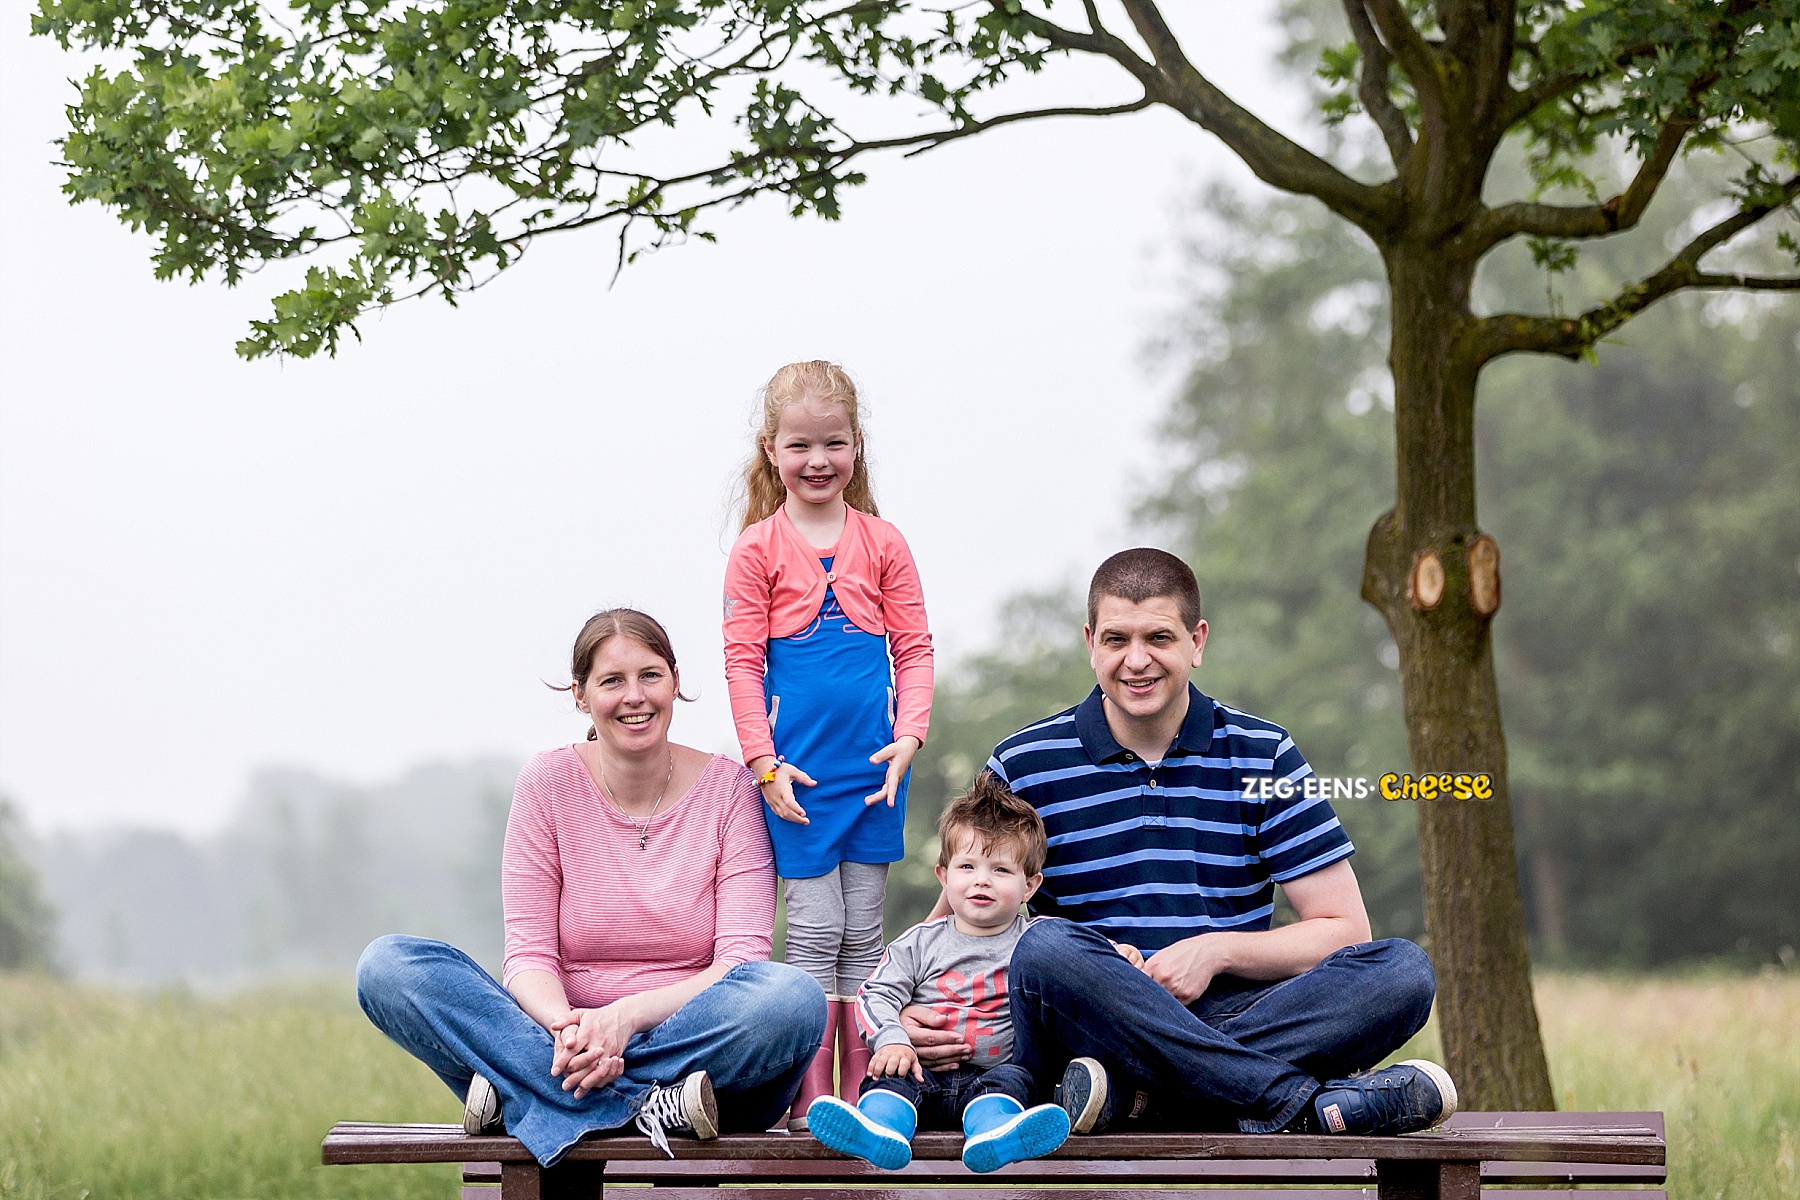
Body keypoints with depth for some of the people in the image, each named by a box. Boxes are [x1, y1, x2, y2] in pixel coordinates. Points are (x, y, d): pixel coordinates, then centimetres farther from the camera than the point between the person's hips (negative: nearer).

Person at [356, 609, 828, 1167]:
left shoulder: (726, 787, 0)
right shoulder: (549, 783, 3)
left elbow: (742, 958, -7)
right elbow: (529, 954, -3)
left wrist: (627, 1015, -24)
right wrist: (567, 1026, -26)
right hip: (565, 1034, 1)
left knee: (795, 997, -34)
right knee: (387, 965, -21)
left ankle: (520, 1095, -26)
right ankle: (650, 1106, -30)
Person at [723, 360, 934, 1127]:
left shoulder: (882, 544, 6)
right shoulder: (759, 548, 0)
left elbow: (914, 648, 7)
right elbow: (742, 659, -2)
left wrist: (909, 735, -6)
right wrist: (764, 762, -8)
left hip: (873, 764, 2)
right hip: (798, 768, -2)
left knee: (862, 933, 6)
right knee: (814, 931, -3)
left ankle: (861, 1095, 11)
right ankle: (809, 1101, 1)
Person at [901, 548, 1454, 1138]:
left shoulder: (1262, 755, 9)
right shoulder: (1024, 765, 7)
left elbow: (1343, 932, 6)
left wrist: (1217, 950, -11)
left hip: (1230, 1018, 2)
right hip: (1091, 1020, -1)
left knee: (1403, 971, -24)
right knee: (1047, 948, -36)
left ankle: (1133, 1090, -37)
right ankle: (1306, 1103, -38)